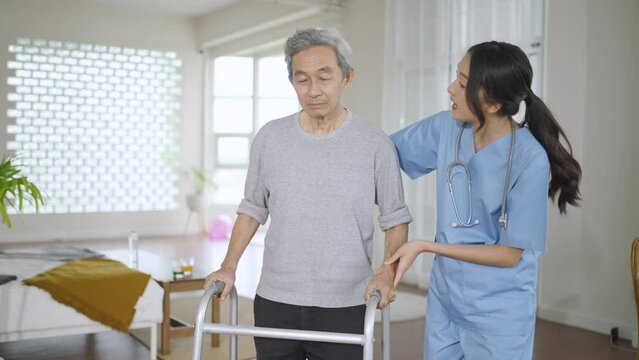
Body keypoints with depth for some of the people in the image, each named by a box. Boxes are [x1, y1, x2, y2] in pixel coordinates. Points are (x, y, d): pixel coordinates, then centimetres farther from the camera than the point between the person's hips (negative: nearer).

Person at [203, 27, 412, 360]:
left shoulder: (374, 144, -5)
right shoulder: (269, 138, 1)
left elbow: (395, 218, 2)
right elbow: (253, 209, 10)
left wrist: (388, 270, -12)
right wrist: (229, 266, 1)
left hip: (345, 306, -2)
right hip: (274, 301, 2)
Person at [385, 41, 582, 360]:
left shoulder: (530, 160, -21)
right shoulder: (447, 128, -6)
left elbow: (511, 254, -17)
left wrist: (425, 246, -18)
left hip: (498, 315, -4)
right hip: (443, 301, 5)